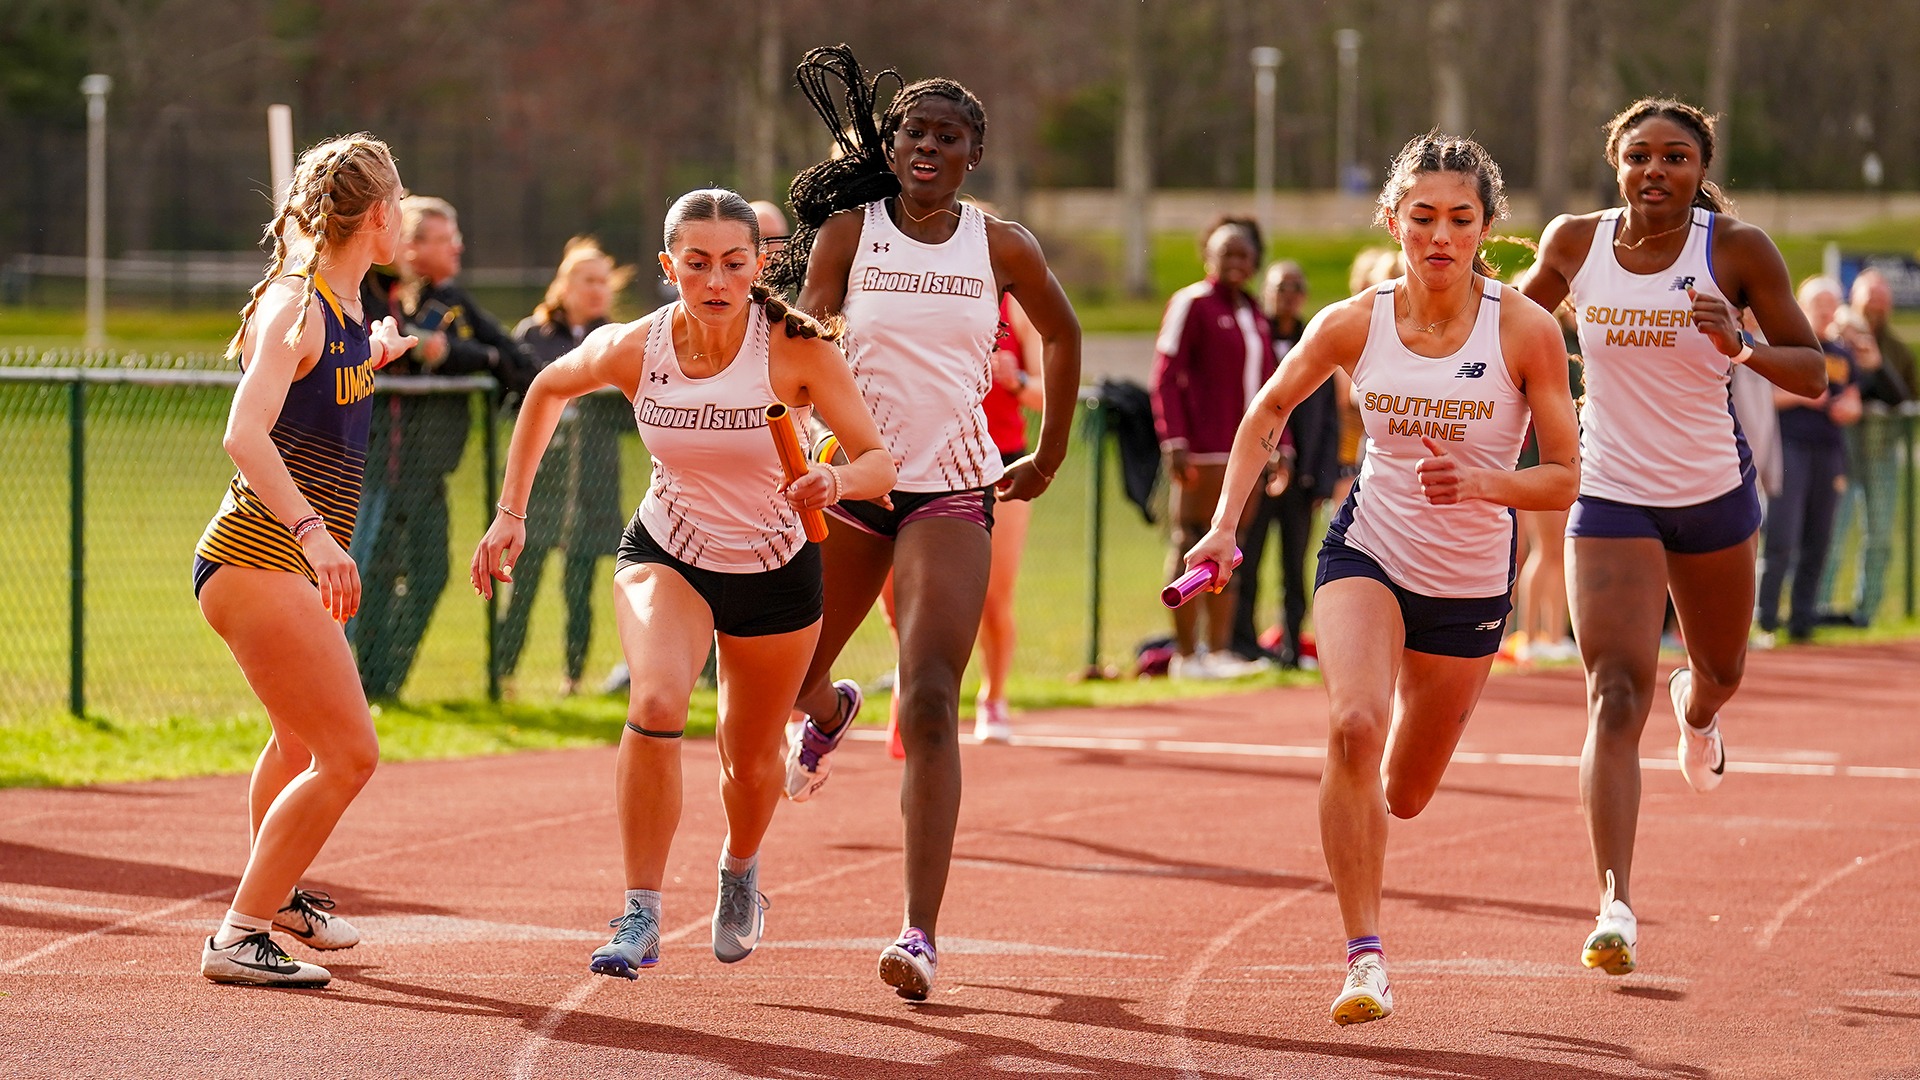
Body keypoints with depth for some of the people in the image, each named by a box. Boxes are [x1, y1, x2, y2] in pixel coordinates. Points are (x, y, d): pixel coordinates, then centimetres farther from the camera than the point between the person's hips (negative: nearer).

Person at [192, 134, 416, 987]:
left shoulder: (346, 306, 10)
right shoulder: (295, 305, -17)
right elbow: (245, 433, -31)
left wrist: (370, 357, 36)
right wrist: (312, 530, -41)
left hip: (296, 562, 10)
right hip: (256, 558, -10)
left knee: (304, 740, 30)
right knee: (348, 755, -15)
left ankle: (275, 894, 52)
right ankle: (239, 937, -10)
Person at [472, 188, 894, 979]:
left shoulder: (796, 349, -24)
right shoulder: (633, 349, -19)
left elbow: (880, 461, -23)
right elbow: (548, 389, 3)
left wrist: (837, 481, -46)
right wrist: (511, 513, 1)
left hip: (776, 572, 0)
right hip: (667, 556, 0)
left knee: (751, 762, 14)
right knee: (656, 704, -29)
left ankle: (740, 870, 50)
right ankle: (641, 919, -19)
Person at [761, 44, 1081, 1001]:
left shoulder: (1001, 248, 2)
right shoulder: (849, 231, -1)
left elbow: (1060, 335, 18)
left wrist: (1048, 459, 21)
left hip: (952, 490, -2)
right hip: (849, 479, 2)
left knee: (930, 706, -16)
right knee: (792, 675, 17)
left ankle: (921, 934, -19)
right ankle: (829, 711, 59)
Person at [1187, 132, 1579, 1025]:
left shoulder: (1525, 330, -16)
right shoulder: (1353, 325, -11)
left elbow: (1566, 477, -11)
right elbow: (1267, 414, 7)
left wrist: (1483, 483, -30)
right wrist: (1225, 524, -3)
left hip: (1473, 581, 1)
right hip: (1368, 553, -1)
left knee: (1402, 794, 12)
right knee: (1353, 726, -29)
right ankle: (1365, 958, -22)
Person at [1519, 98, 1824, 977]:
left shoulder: (1738, 251, -11)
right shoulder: (1575, 244, -6)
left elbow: (1813, 375, -9)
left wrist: (1744, 350, -28)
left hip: (1714, 492, 1)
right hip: (1610, 498, -1)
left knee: (1719, 671, 25)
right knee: (1614, 699, -18)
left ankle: (1697, 710, 65)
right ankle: (1615, 907, -23)